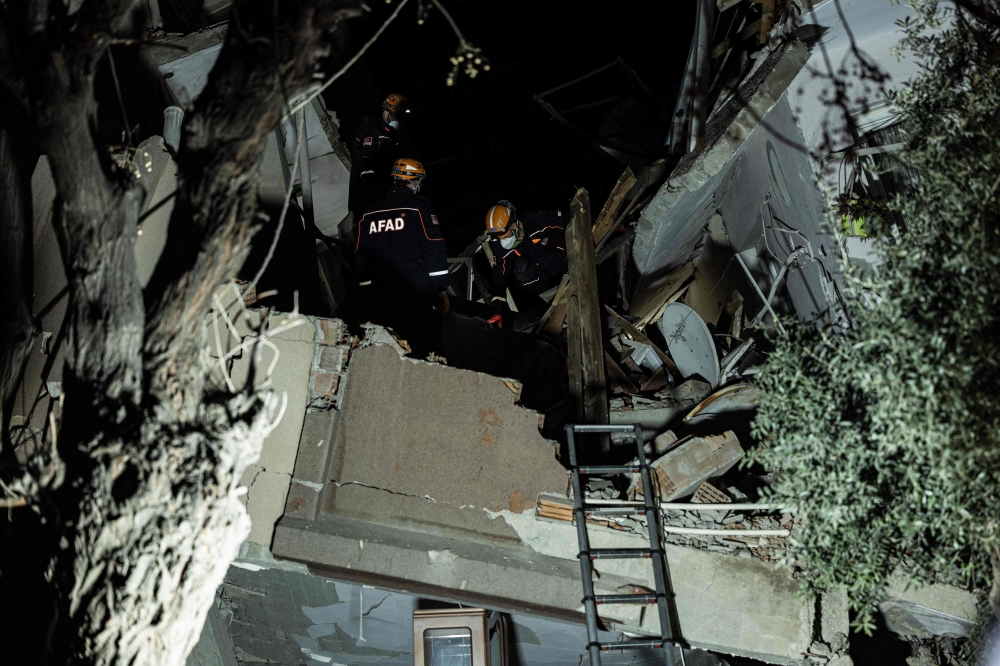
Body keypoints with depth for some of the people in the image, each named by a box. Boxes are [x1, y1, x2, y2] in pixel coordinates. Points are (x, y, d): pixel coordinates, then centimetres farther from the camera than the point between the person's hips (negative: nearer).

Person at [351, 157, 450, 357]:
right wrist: (441, 290, -3)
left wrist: (368, 293, 20)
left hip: (378, 299, 5)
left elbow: (360, 258, 13)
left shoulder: (368, 214, 12)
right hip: (418, 296, -5)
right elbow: (435, 251, -9)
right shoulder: (420, 208, -3)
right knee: (421, 356, 1)